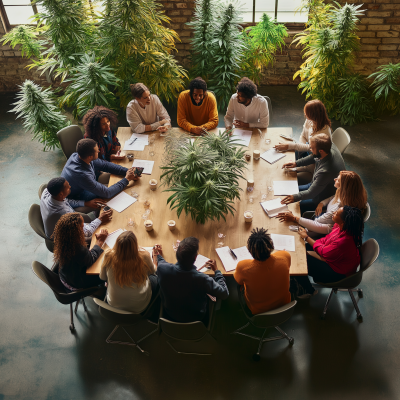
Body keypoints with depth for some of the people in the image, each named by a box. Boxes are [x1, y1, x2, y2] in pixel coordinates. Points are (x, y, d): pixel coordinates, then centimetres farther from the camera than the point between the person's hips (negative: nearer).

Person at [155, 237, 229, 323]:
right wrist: (216, 270, -8)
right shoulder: (202, 279, -39)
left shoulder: (162, 268, -30)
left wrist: (159, 255, 21)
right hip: (196, 318, -3)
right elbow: (224, 293, -21)